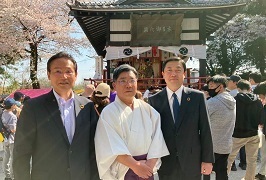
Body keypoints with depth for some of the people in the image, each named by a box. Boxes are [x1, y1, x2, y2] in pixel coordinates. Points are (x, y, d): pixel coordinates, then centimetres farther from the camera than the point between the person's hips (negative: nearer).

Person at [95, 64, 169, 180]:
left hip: (146, 170, 3)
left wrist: (150, 164, -14)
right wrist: (135, 165, -18)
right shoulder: (108, 113, -8)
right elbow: (112, 146, -15)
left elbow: (157, 138, -3)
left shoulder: (148, 109, 2)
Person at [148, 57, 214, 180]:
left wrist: (207, 160, -2)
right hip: (165, 164, 0)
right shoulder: (154, 100, -2)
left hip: (192, 162, 0)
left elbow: (205, 130, -2)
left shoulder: (197, 97, -3)